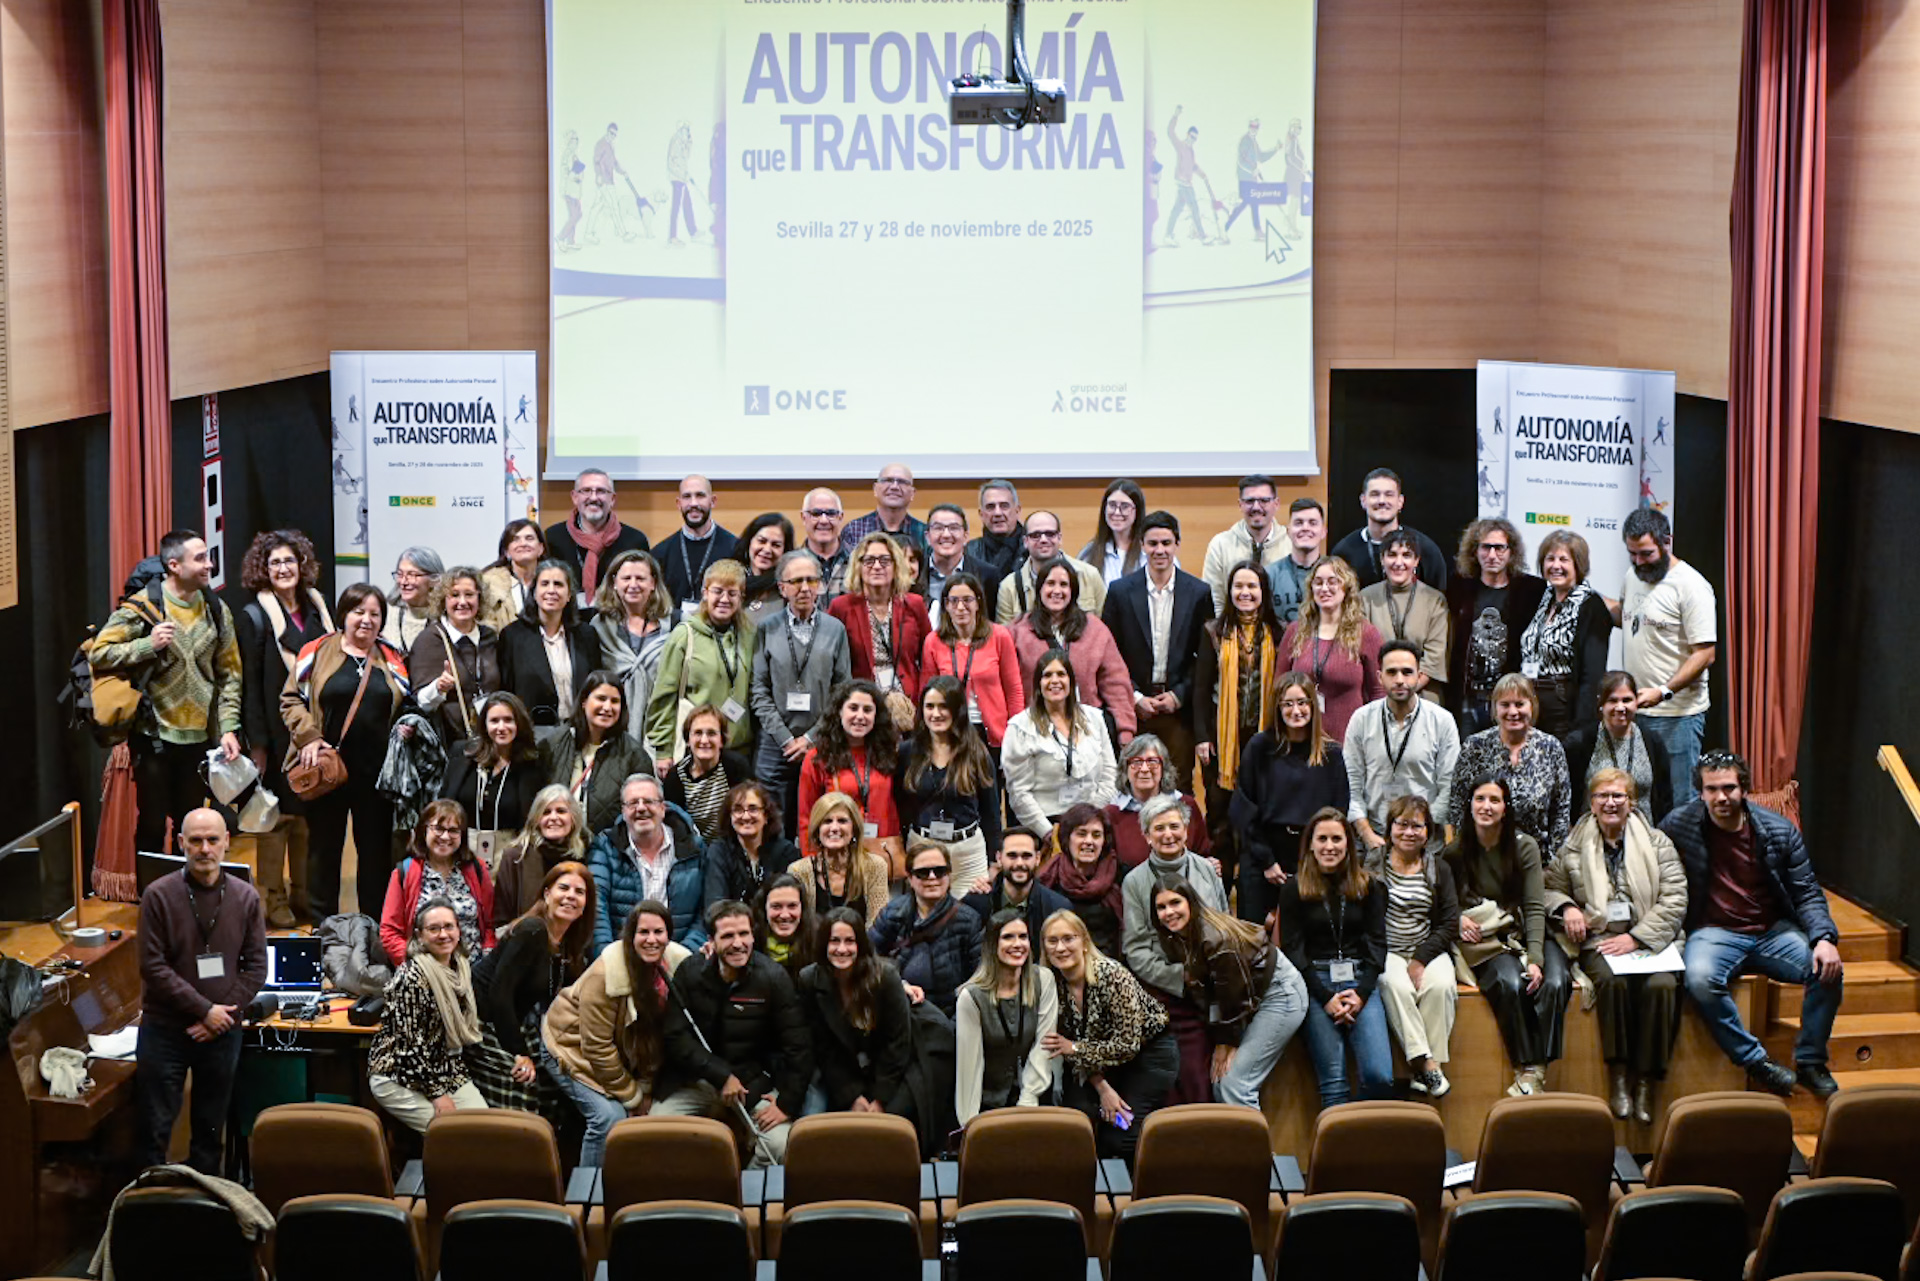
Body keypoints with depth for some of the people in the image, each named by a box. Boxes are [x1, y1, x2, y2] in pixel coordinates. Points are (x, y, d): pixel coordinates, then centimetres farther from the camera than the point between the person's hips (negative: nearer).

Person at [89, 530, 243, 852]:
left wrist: (229, 728, -1)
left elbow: (229, 675, 8)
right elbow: (98, 654, -10)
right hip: (154, 737, -4)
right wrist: (148, 644, -22)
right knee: (153, 825, 4)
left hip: (201, 738, 4)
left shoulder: (216, 609, 4)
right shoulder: (142, 606, -10)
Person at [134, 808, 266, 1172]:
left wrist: (223, 1015, -10)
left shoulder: (246, 897, 1)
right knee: (155, 1129, -1)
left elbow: (256, 967, 2)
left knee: (210, 1128, 11)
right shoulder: (159, 895, -8)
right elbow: (153, 967, -11)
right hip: (165, 1029, -3)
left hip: (222, 1032, 3)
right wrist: (205, 1010, -15)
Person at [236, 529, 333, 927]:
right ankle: (274, 901, 9)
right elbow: (249, 684, -8)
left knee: (308, 814, 11)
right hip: (276, 731, -5)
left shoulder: (316, 608, 9)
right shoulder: (253, 616, -6)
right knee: (276, 815, 0)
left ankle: (302, 895, 22)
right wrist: (256, 742, -12)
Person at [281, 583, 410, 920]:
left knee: (376, 850, 5)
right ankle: (322, 926, 16)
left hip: (377, 770, 2)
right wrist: (308, 737, -10)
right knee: (324, 847, 6)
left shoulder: (392, 661, 11)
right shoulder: (318, 652, 3)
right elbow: (291, 698, 2)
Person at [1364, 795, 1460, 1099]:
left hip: (1428, 950, 2)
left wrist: (1421, 960, -9)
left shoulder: (1439, 869, 10)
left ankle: (1434, 1061, -25)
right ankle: (1424, 1061, -35)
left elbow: (1450, 924, 4)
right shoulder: (1371, 865, 4)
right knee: (1396, 985, -33)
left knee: (1440, 985, -30)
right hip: (1385, 952, -2)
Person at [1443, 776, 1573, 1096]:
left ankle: (1535, 1071, -26)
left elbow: (1535, 908, -5)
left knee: (1554, 983, -29)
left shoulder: (1524, 846, 1)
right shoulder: (1456, 849, 3)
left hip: (1522, 936, 1)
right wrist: (1458, 918, -12)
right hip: (1482, 943, -1)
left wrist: (1535, 958, -18)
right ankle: (1527, 1067, -27)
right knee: (1510, 983, -33)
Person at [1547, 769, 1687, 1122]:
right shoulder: (1575, 846, 14)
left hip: (1650, 940, 0)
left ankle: (1646, 1085, -24)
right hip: (1598, 940, 0)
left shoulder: (1657, 843, 10)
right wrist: (1566, 907, -5)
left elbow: (1675, 901, 2)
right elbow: (1549, 887, 19)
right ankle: (1618, 1077, -25)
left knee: (1661, 985, -32)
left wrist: (1636, 938, -10)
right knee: (1612, 981, -34)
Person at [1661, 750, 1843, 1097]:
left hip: (1773, 930, 2)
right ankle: (1756, 1062, -20)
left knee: (1827, 968, -24)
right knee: (1700, 978, -36)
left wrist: (1824, 938, -14)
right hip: (1714, 932, -2)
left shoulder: (1780, 831, 1)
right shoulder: (1679, 825, -2)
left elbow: (1808, 894, 4)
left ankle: (1810, 1062, -5)